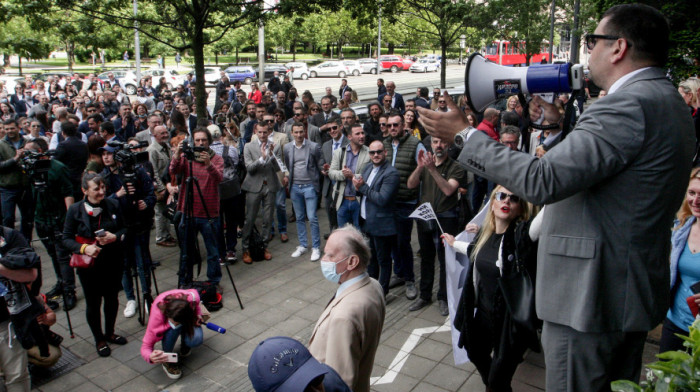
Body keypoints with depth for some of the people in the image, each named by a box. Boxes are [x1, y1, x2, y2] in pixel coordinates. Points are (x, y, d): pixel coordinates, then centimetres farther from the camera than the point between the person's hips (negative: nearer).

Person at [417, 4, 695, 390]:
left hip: (592, 294, -10)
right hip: (635, 290, 11)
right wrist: (561, 124, 13)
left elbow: (542, 181, -28)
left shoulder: (629, 104, -22)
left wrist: (465, 136, -20)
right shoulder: (668, 102, 11)